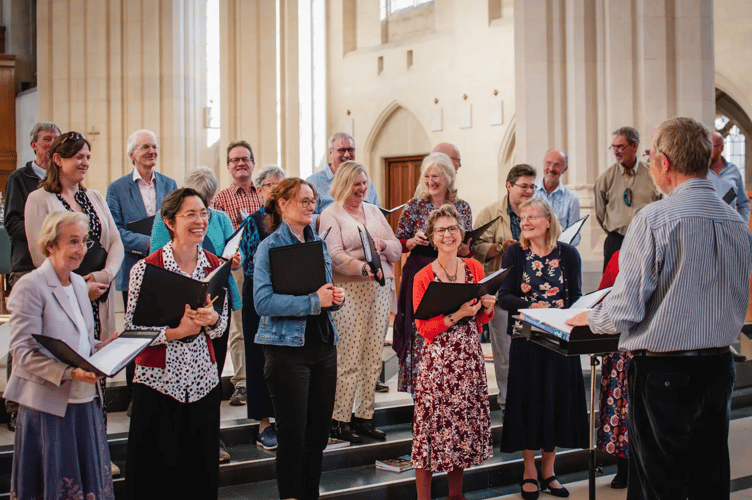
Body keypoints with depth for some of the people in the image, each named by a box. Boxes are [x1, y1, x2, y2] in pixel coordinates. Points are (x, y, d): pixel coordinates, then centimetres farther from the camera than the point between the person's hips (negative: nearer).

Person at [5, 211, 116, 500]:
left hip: (84, 400, 7)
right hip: (49, 404, -7)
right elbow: (23, 352, -17)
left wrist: (103, 348, 0)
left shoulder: (79, 284, 12)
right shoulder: (30, 287, -11)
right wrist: (69, 373, -27)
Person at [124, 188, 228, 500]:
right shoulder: (146, 268, -8)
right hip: (158, 379, -4)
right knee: (157, 468, 4)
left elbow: (221, 327, 10)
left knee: (201, 468, 10)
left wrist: (211, 320, -13)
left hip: (202, 378, 4)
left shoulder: (215, 266, 4)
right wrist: (177, 331, -21)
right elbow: (132, 329, -9)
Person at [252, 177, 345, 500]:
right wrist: (314, 301, -21)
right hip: (288, 348, -6)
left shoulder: (318, 244, 13)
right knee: (293, 436, 1)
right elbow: (263, 302, -19)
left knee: (318, 434, 12)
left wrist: (335, 297, -2)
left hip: (324, 345, 6)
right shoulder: (270, 246, -8)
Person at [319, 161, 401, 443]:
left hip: (381, 289, 6)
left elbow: (397, 251, 16)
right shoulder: (331, 214, 2)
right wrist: (363, 267, -28)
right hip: (349, 291, -6)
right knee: (348, 358, -8)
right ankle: (340, 420, 0)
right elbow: (335, 255, -12)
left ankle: (364, 417, 12)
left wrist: (383, 245, -6)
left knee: (374, 358, 4)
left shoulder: (374, 211, 20)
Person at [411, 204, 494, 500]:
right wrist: (458, 314, -19)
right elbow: (424, 328, -8)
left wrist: (487, 307, -5)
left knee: (463, 422, 10)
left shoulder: (475, 269, 8)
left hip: (469, 357, 4)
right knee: (433, 425, -3)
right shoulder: (423, 278, -6)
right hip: (438, 359, -4)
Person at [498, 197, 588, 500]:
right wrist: (531, 307, -25)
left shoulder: (568, 254, -1)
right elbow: (504, 295, -8)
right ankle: (530, 471, 18)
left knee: (557, 399, 5)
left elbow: (576, 296, -2)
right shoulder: (515, 253, -1)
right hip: (526, 338, -1)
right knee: (527, 400, 4)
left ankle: (548, 470, 21)